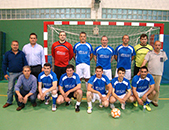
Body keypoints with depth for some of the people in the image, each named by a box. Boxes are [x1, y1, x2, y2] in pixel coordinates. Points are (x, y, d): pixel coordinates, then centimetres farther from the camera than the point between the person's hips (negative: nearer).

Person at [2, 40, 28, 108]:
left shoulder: (22, 53, 2)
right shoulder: (7, 53, 3)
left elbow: (25, 63, 4)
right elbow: (4, 64, 5)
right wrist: (5, 73, 0)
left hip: (21, 73, 0)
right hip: (11, 74, 0)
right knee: (10, 88, 4)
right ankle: (9, 102, 19)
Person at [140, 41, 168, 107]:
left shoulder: (163, 53, 8)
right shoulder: (150, 53, 0)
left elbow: (164, 60, 22)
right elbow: (144, 62, -7)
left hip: (158, 74, 2)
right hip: (150, 73, -2)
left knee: (157, 89, 7)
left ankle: (155, 101, 24)